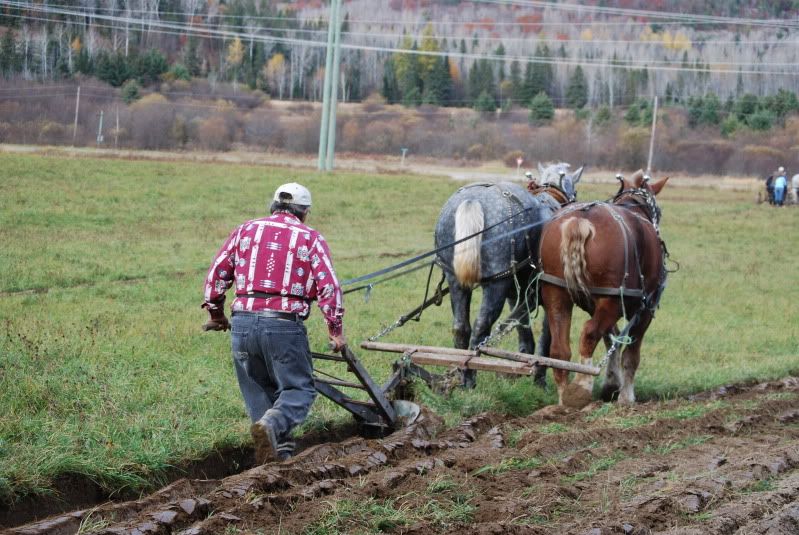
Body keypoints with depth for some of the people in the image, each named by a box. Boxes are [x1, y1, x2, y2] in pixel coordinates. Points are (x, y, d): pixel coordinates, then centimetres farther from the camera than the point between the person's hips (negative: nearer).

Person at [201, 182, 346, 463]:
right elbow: (328, 286, -3)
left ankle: (279, 451, 9)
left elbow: (217, 273, 15)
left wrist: (216, 312, 28)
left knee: (259, 390, 16)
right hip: (284, 325, -3)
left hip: (243, 323, 3)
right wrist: (336, 329, 5)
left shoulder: (246, 230, 14)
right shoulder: (311, 238, 6)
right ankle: (274, 423, -24)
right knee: (299, 388, 5)